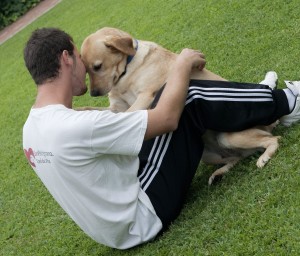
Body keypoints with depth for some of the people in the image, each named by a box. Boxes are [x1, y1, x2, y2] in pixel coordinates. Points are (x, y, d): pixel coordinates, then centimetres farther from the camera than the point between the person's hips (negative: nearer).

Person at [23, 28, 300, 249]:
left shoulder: (33, 127, -1)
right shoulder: (76, 127, -30)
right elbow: (166, 118, -22)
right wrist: (183, 64, -8)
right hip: (142, 217, -9)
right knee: (188, 98, -13)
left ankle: (259, 100, 26)